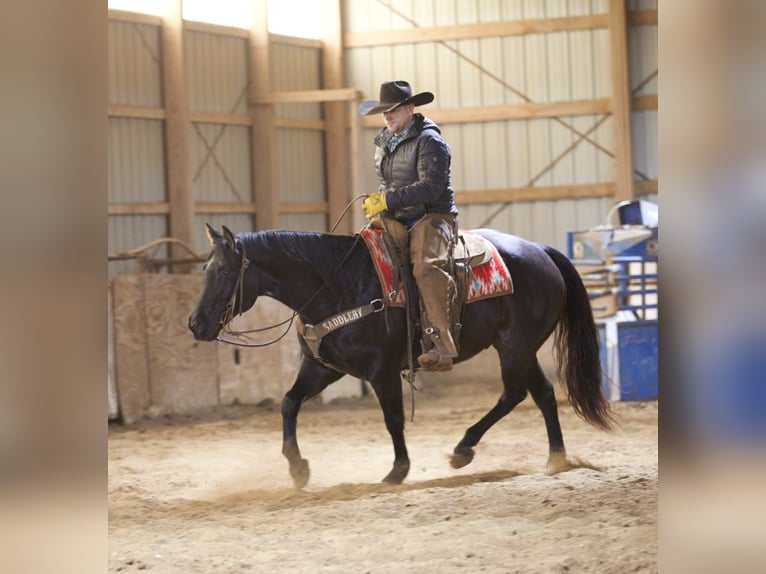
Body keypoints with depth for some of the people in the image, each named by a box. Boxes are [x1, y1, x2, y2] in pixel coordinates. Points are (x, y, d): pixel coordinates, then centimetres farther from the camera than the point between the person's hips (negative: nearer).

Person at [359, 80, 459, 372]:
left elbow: (430, 187, -21)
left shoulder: (429, 141, -10)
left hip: (431, 217, -9)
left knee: (427, 266, -33)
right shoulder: (383, 141, 16)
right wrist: (377, 201, 12)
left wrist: (387, 200, -25)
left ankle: (440, 345, -40)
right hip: (395, 221, 9)